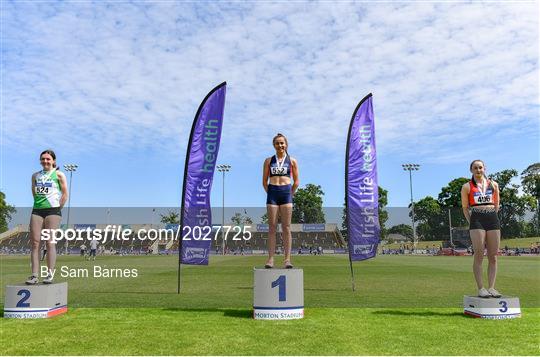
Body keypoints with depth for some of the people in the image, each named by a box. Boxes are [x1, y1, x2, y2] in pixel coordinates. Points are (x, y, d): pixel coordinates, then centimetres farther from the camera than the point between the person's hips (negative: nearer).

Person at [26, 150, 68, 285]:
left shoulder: (58, 175, 3)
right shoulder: (35, 176, 16)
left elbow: (65, 194, 1)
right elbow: (34, 192, 23)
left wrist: (58, 208, -3)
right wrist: (39, 203, 11)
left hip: (52, 210, -4)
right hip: (37, 210, 5)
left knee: (50, 243, -5)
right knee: (35, 243, -1)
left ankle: (50, 274, -2)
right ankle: (34, 275, 0)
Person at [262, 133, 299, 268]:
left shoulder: (292, 161, 9)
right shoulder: (269, 160, 10)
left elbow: (296, 181, 9)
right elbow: (264, 181, 10)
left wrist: (290, 194, 4)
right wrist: (270, 193, 4)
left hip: (286, 193, -1)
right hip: (272, 193, 1)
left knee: (286, 228, -2)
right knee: (272, 227, 0)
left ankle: (287, 259, -1)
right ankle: (270, 259, 1)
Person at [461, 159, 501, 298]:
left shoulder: (493, 184, 13)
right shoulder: (467, 187, 5)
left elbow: (496, 204, 19)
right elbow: (465, 207, 7)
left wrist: (491, 217, 10)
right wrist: (471, 222, 0)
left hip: (493, 219, 3)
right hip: (477, 220, -3)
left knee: (493, 256, 1)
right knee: (479, 255, -7)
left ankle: (491, 287, 5)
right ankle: (481, 288, -5)